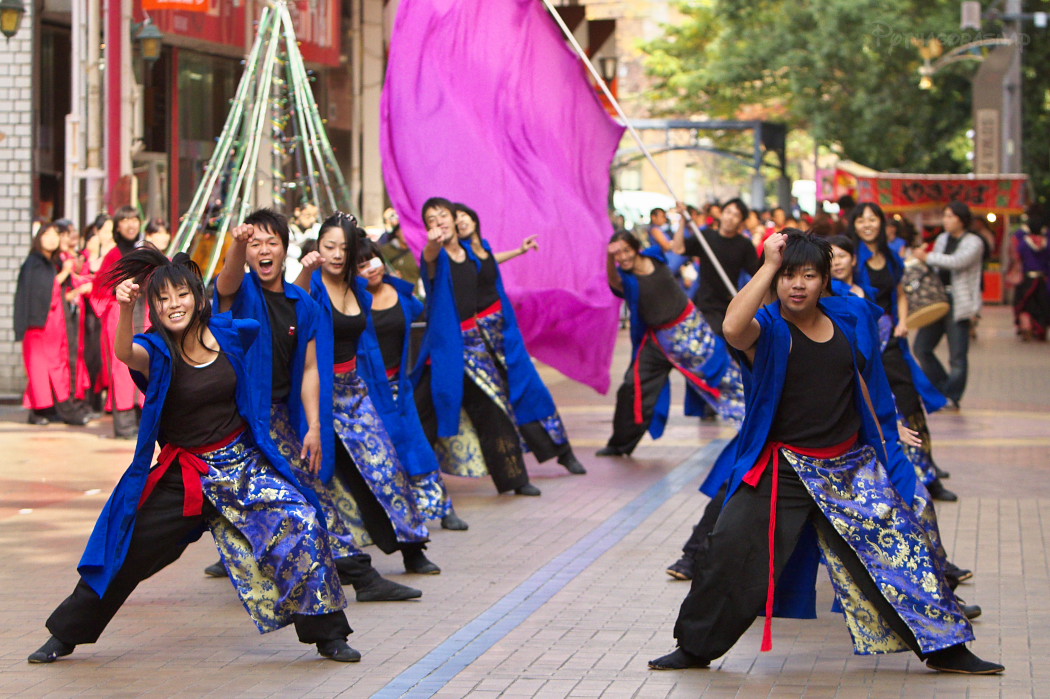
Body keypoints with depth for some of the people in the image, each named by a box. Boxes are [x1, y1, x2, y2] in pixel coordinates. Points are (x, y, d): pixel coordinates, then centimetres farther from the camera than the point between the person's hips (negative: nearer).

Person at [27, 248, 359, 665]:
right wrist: (126, 308, -53)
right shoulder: (156, 351, -11)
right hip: (183, 474, -2)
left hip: (242, 461, 2)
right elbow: (124, 353, -39)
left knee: (302, 525, -14)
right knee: (128, 551, 2)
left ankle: (328, 636, -1)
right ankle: (65, 635, 22)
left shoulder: (226, 333, -2)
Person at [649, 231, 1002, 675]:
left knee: (900, 548, 2)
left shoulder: (848, 319, 3)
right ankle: (695, 649, 11)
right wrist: (769, 265, -29)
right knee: (731, 551, -7)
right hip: (783, 469, -3)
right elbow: (732, 328, -35)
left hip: (851, 466, 3)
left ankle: (945, 649, 14)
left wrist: (881, 446, 19)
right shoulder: (768, 328, -10)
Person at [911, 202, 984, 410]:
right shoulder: (942, 239, 16)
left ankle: (952, 397, 8)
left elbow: (957, 262, -20)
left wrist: (927, 257, -16)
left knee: (957, 355, -3)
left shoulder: (973, 242, -5)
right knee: (921, 347, 2)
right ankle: (943, 388, 15)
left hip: (959, 303, -7)